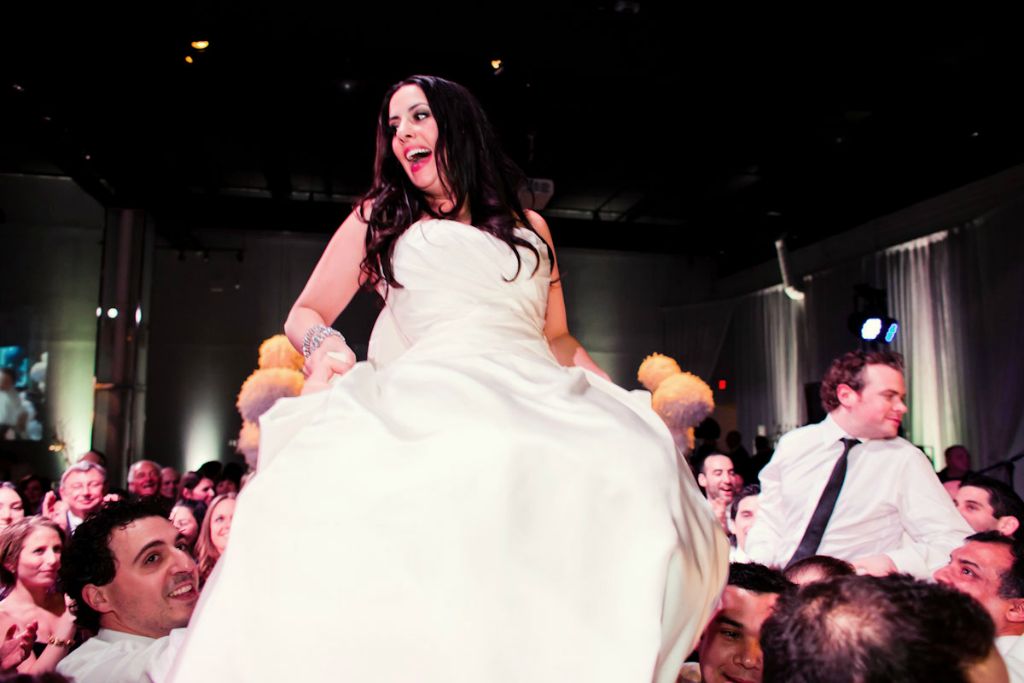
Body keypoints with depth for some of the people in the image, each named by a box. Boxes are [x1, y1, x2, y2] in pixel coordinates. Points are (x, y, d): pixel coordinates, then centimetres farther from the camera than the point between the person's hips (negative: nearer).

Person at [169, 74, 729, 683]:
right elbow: (305, 314, 20)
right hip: (435, 401, -2)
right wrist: (324, 346, -6)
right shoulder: (379, 218, 22)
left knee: (636, 468, -29)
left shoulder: (529, 227, 27)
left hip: (535, 403, 3)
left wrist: (618, 398, 8)